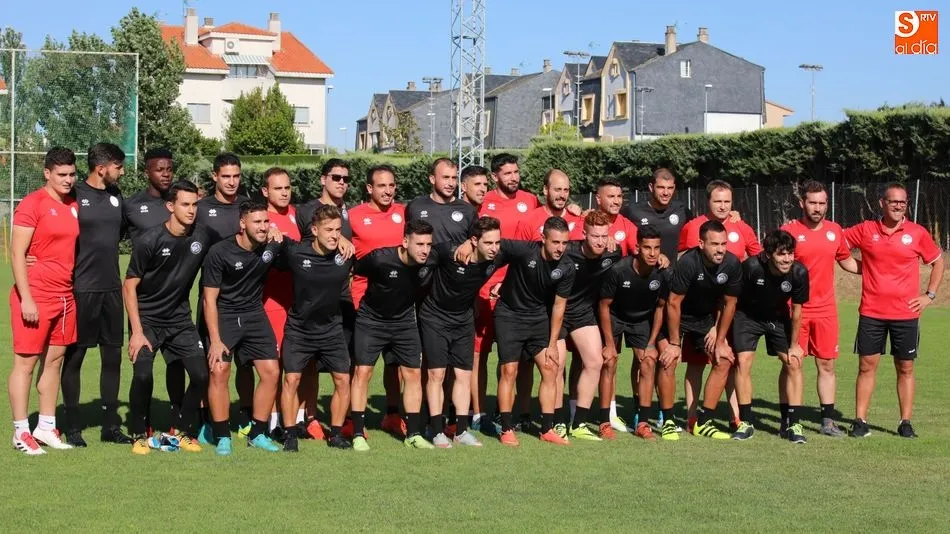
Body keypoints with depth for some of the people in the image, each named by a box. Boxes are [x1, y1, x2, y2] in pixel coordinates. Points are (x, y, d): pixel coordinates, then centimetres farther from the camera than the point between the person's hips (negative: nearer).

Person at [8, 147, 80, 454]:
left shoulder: (74, 206, 11)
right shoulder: (32, 204, -9)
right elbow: (16, 253, -12)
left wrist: (77, 290, 13)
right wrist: (25, 298, -17)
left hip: (66, 296, 7)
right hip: (35, 296, -7)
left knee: (55, 360, 11)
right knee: (25, 361, 0)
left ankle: (46, 427, 19)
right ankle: (21, 432, 5)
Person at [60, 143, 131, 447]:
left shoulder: (116, 196, 10)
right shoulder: (74, 195, -8)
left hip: (111, 288, 6)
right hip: (81, 289, -6)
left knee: (113, 356, 9)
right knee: (74, 356, 2)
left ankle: (111, 425, 19)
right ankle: (73, 427, 10)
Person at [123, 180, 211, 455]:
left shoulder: (202, 237, -5)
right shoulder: (149, 241, -16)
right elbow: (129, 286, -11)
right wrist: (137, 331, -16)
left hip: (180, 319, 4)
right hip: (146, 319, -4)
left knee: (201, 375, -4)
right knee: (143, 375, -19)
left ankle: (180, 431, 17)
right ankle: (139, 435, 4)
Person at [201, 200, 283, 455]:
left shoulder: (273, 246, -7)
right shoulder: (219, 252, -17)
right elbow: (209, 299, -14)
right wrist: (215, 340, -19)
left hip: (254, 313, 4)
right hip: (223, 315, -4)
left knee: (271, 372, -2)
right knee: (219, 371, -16)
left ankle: (257, 434, 11)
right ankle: (222, 437, -3)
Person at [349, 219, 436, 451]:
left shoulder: (430, 263, -16)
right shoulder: (380, 259, -28)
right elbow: (351, 272, -12)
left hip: (404, 321, 4)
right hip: (371, 320, -4)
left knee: (413, 373, 2)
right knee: (363, 371, -7)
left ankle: (413, 434, 11)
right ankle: (358, 434, 0)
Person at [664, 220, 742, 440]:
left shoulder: (732, 264, -18)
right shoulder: (688, 262, -30)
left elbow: (729, 304, -5)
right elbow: (673, 303, -23)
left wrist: (720, 341, -4)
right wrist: (674, 343, -20)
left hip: (707, 318, 4)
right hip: (680, 317, -4)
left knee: (724, 360, -7)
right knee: (668, 360, -20)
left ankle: (703, 422, 1)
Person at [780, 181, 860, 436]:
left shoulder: (835, 231, 7)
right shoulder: (789, 231, -7)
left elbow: (846, 260, 22)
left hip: (826, 309, 4)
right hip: (795, 309, -4)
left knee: (827, 364, 7)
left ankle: (828, 420, 15)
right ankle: (787, 420, 7)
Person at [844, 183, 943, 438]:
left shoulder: (917, 233, 0)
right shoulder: (865, 230, 0)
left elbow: (938, 261, 11)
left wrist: (930, 295, 3)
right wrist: (860, 267, 2)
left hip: (906, 314, 0)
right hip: (871, 313, 0)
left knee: (905, 368, 6)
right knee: (866, 366, 2)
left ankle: (906, 422, 13)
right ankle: (860, 421, 8)